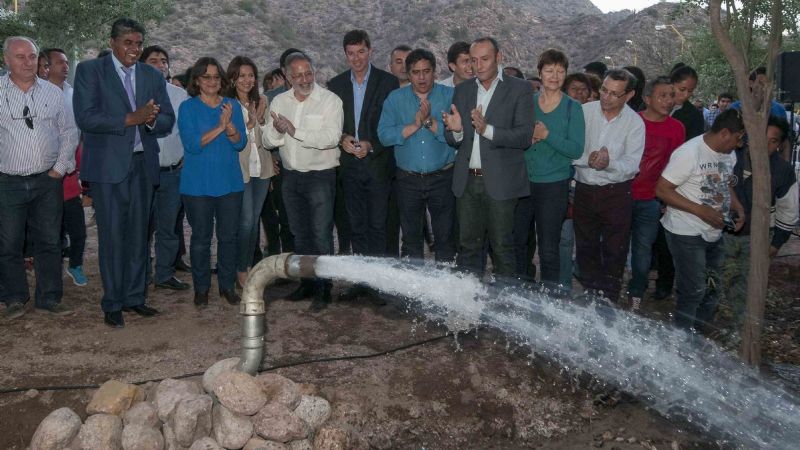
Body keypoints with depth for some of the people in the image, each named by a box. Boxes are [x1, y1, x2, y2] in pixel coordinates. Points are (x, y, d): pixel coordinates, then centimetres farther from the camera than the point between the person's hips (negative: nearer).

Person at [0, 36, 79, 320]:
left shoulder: (53, 92, 6)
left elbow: (69, 132, 10)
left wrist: (60, 168, 2)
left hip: (48, 180, 2)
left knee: (49, 241, 8)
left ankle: (49, 298, 19)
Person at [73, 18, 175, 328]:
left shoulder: (153, 76, 12)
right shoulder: (89, 70, 0)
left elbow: (168, 121, 9)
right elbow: (85, 118, -12)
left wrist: (151, 120, -13)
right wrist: (131, 118, -19)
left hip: (143, 163, 4)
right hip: (108, 165, -4)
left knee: (138, 234, 10)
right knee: (112, 236, -1)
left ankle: (135, 296, 21)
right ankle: (112, 304, 9)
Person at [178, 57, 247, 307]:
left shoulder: (233, 106, 7)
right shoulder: (187, 108, -2)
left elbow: (240, 143, -1)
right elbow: (191, 144, -13)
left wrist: (229, 125, -19)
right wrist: (219, 127, -19)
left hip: (230, 182, 3)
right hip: (198, 184, -2)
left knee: (228, 236, 8)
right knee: (201, 238, 5)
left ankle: (227, 285, 21)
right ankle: (201, 288, 19)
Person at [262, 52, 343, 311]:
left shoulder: (330, 100, -8)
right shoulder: (279, 101, 7)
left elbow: (331, 137, -22)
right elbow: (267, 141, 3)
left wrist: (295, 131, -21)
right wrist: (277, 130, -19)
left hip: (320, 175, -5)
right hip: (291, 176, 6)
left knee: (321, 235, -3)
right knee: (300, 234, 15)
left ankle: (323, 291, 6)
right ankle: (307, 283, 29)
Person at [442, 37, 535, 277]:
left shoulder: (519, 89, -2)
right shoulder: (462, 90, 12)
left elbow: (525, 137, -11)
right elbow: (453, 141, 13)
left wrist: (487, 129, -24)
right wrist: (456, 130, -11)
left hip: (500, 182, -4)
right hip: (467, 181, 4)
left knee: (502, 246, 2)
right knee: (468, 245, 10)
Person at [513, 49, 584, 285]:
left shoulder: (572, 108, -1)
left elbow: (576, 150, -7)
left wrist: (547, 135, -18)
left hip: (554, 185, -3)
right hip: (523, 181, 3)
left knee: (549, 248, 2)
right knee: (518, 241, 10)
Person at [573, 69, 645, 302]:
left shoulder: (635, 123, -7)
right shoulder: (585, 111, -4)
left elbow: (632, 164, -14)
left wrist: (609, 163, -32)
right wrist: (588, 159, -24)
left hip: (616, 193, -2)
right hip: (584, 190, 2)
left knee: (614, 250, 6)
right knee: (585, 247, 15)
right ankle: (590, 296, 32)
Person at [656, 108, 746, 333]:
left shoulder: (729, 154, 6)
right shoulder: (689, 153, -20)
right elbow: (662, 190, -21)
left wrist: (737, 207, 3)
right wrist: (700, 210, -23)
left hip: (714, 233, 9)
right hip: (687, 234, -9)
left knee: (711, 290, 16)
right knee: (693, 291, -3)